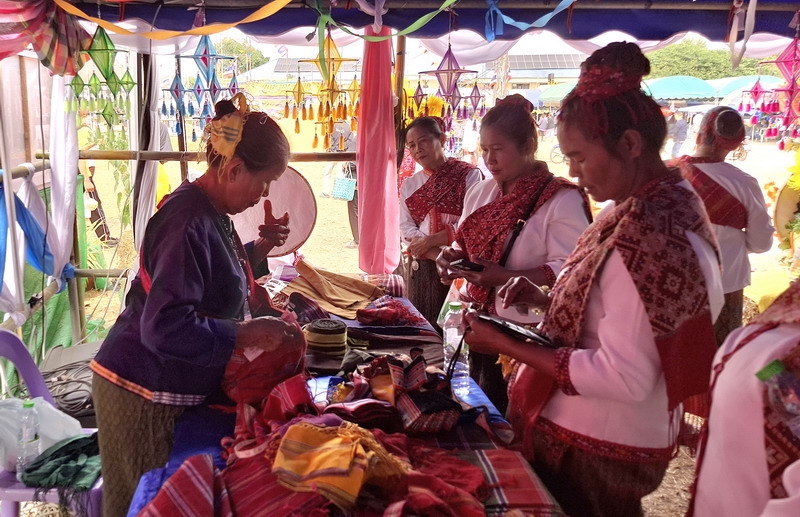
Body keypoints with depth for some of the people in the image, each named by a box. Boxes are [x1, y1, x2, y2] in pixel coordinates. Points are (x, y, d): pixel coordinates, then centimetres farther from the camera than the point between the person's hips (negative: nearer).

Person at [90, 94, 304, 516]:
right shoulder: (190, 221, -25)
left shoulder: (209, 210, 5)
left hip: (181, 386, 9)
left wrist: (258, 249, 6)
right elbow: (165, 326, -30)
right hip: (145, 394, -9)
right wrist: (247, 334, -27)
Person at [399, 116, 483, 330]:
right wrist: (437, 255, -12)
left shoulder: (468, 175, -2)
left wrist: (431, 241, -11)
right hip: (420, 268, 4)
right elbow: (406, 229, 4)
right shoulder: (409, 185, 14)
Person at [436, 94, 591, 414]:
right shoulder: (481, 193, 9)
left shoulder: (562, 200, -14)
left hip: (528, 337, -7)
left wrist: (506, 277, -30)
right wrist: (453, 256, -4)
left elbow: (568, 269, -21)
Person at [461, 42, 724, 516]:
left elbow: (624, 378, -28)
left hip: (593, 447, -9)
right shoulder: (670, 202, 3)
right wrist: (546, 298, -1)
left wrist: (507, 345, -24)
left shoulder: (649, 231, -28)